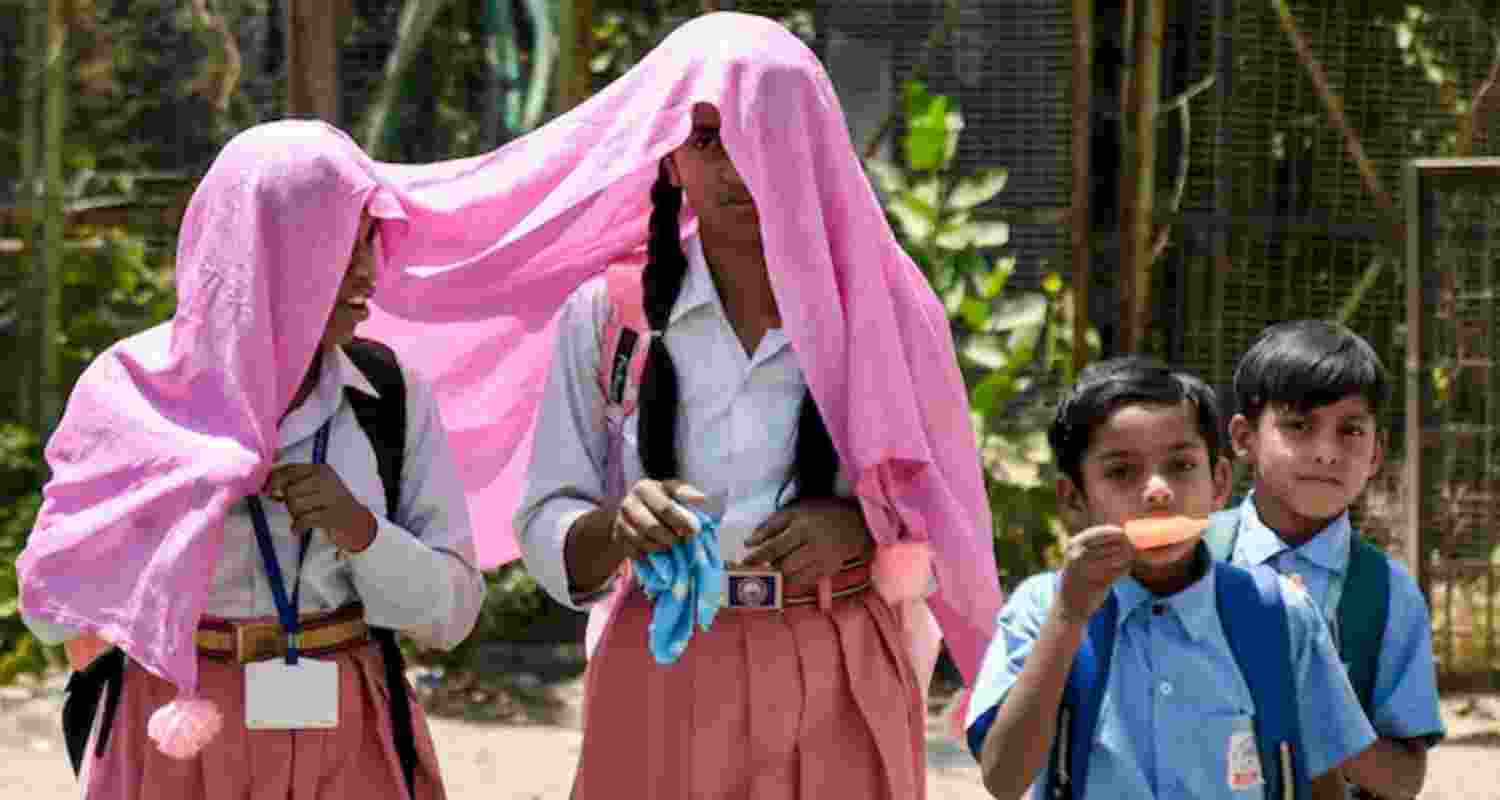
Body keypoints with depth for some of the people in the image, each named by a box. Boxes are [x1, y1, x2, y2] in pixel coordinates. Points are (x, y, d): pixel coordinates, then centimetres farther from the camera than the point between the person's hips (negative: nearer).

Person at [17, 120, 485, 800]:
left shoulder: (392, 393, 0)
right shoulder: (133, 387, -6)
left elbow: (452, 609, 1)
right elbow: (51, 605, -6)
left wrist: (362, 531, -17)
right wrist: (195, 486, -16)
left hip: (349, 745, 2)